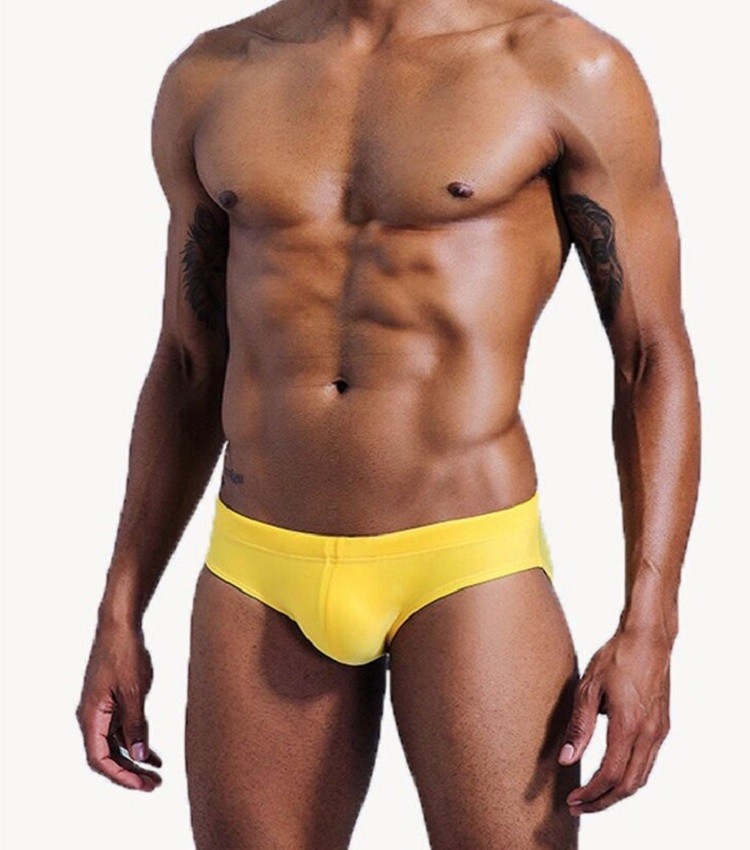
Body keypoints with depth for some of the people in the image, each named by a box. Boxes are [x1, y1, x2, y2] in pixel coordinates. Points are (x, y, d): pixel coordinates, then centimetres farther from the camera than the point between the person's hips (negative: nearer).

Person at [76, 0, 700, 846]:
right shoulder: (210, 77, 9)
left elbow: (654, 361, -2)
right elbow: (187, 370, 14)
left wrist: (647, 632, -11)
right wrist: (119, 617, 12)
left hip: (470, 565, -3)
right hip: (260, 575, 4)